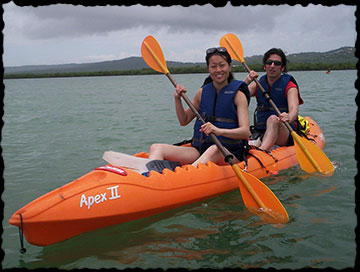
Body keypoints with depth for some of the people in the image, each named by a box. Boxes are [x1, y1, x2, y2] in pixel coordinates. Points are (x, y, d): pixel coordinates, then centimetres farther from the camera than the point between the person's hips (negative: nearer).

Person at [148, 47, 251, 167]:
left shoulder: (237, 94, -1)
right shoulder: (202, 92, 12)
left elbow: (245, 132, -14)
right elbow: (184, 121, 21)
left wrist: (220, 131, -32)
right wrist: (177, 99, 5)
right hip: (200, 150, 5)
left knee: (214, 149, -41)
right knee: (156, 148, -15)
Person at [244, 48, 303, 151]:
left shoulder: (289, 86, -3)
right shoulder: (258, 84, 11)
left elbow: (294, 109, -22)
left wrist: (289, 118, -46)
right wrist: (247, 80, -13)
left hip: (285, 135, -6)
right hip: (261, 133, 6)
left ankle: (260, 151, -62)